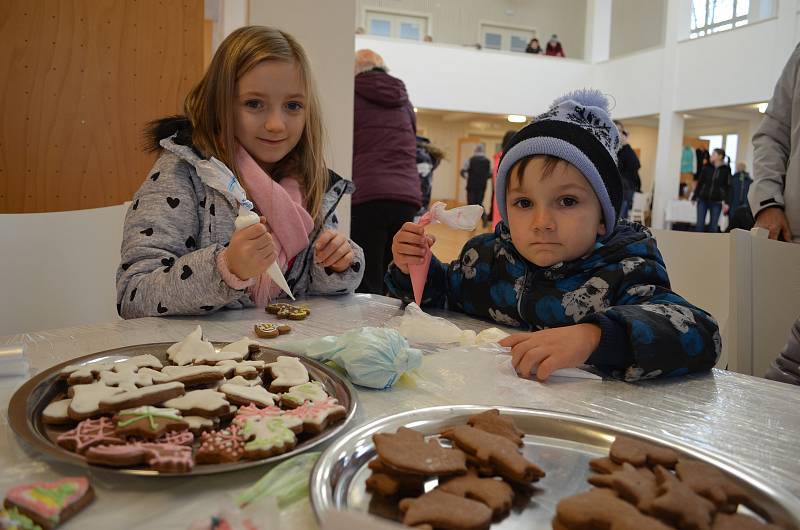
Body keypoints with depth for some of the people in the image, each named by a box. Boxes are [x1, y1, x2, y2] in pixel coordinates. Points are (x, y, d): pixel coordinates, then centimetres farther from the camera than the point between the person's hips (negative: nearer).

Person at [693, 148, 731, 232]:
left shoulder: (726, 169, -1)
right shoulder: (707, 167, 5)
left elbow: (728, 186, -3)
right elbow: (700, 182, 8)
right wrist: (695, 196, 6)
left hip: (716, 201, -1)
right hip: (703, 200, 1)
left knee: (714, 226, 3)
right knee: (700, 224, 1)